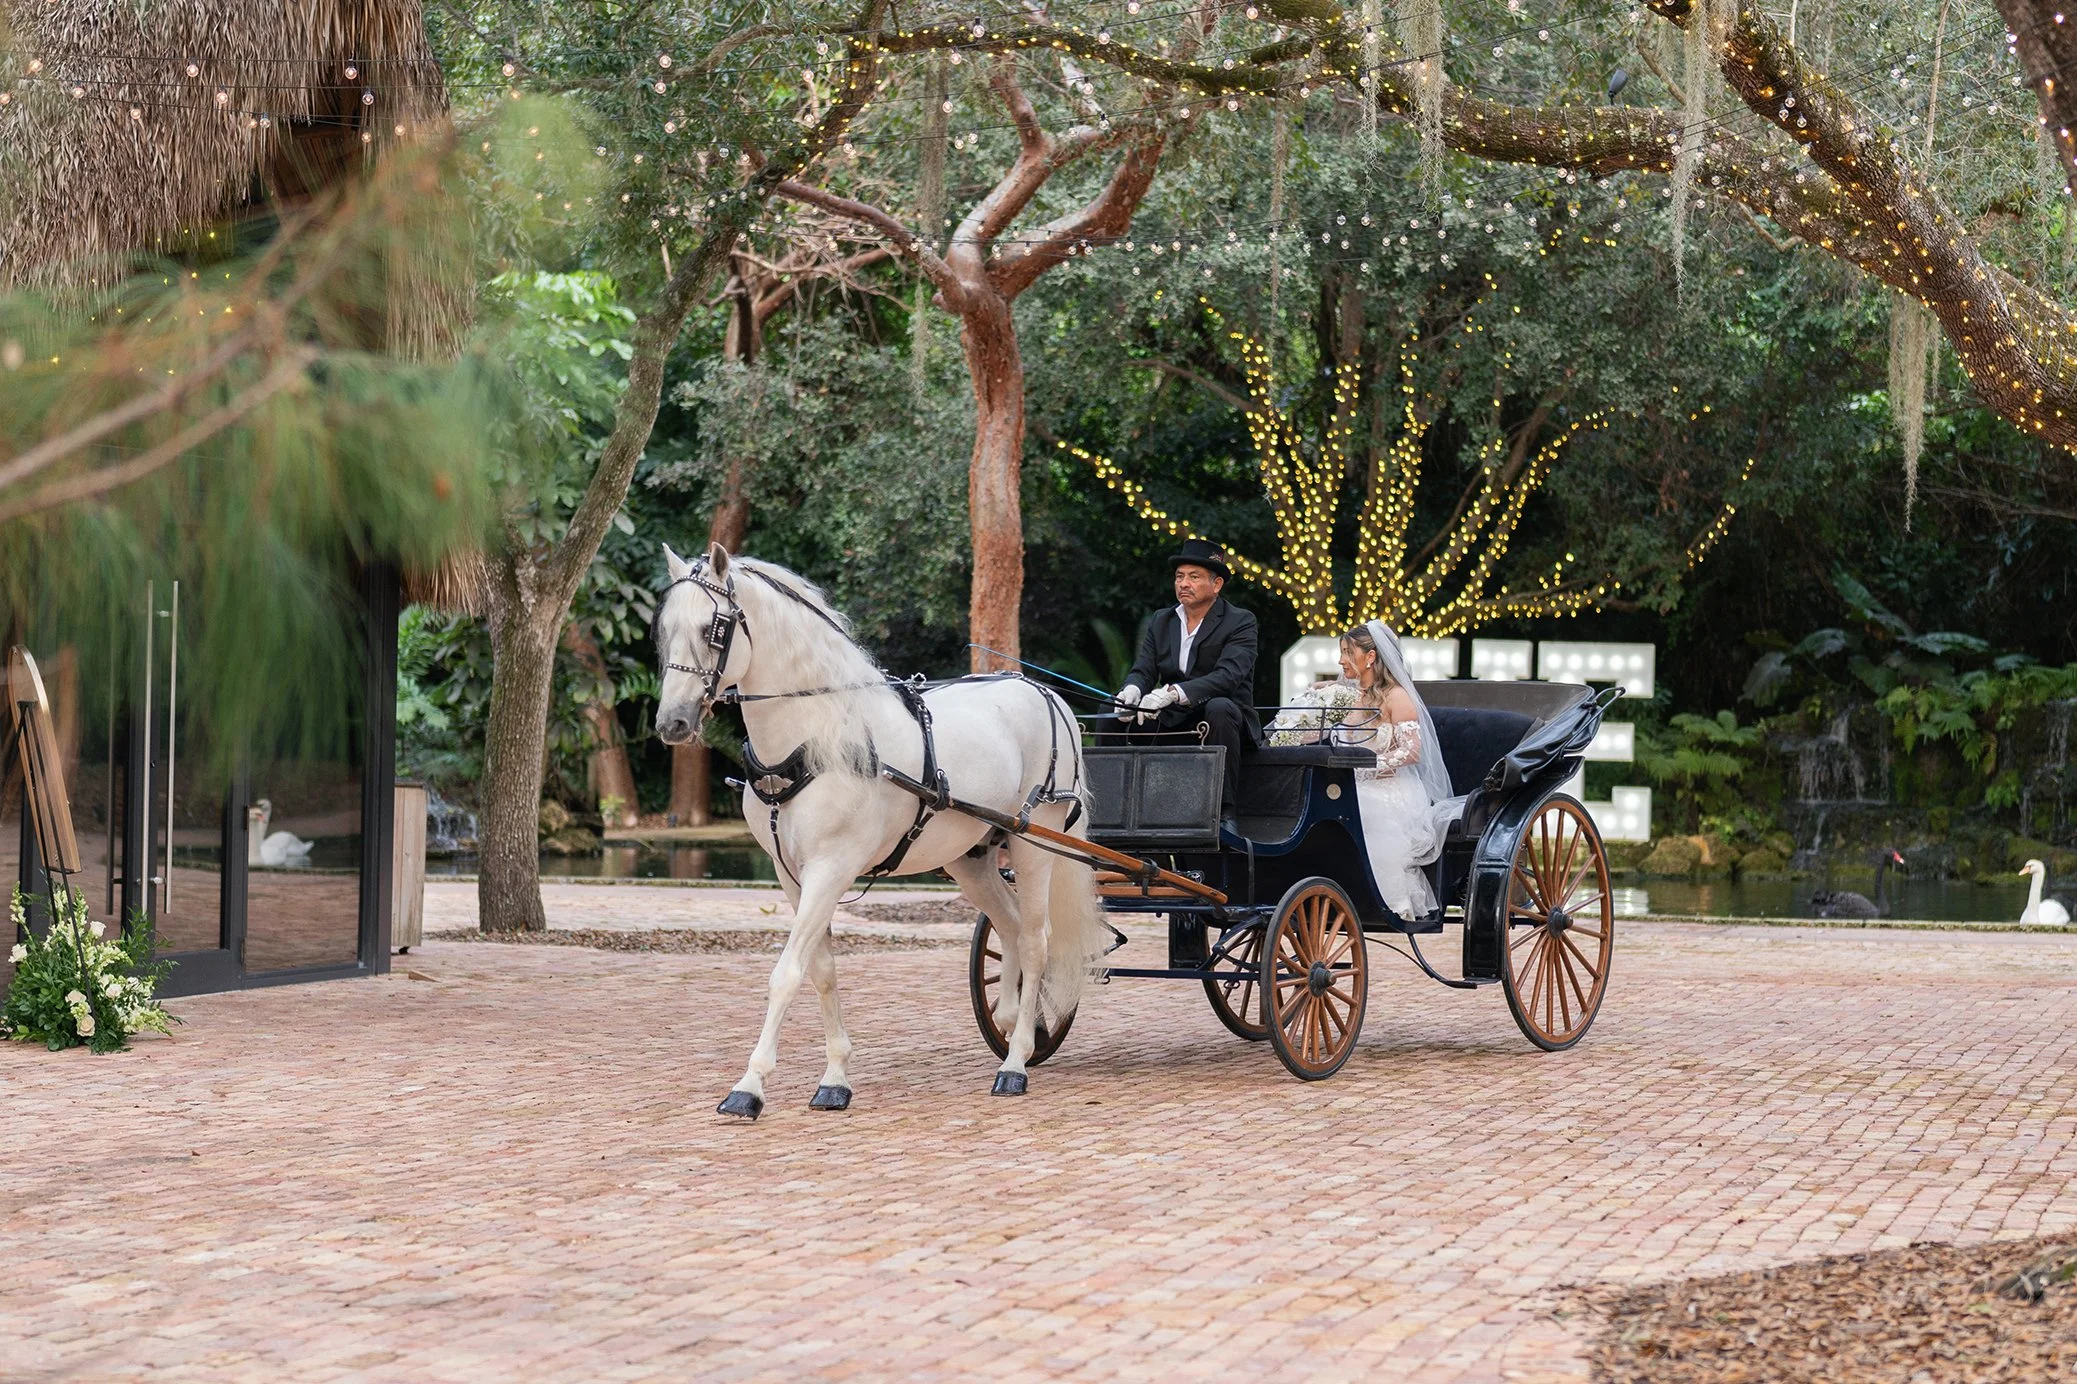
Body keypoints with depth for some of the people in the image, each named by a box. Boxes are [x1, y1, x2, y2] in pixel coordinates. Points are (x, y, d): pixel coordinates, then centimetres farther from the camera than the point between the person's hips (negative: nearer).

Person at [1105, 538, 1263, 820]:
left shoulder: (1240, 622, -7)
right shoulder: (1160, 621, 11)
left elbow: (1228, 676, -22)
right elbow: (1143, 670, 3)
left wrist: (1173, 693, -36)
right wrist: (1132, 690, -24)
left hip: (1221, 721, -5)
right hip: (1170, 723, 5)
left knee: (1219, 707, -37)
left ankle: (1224, 812, -34)